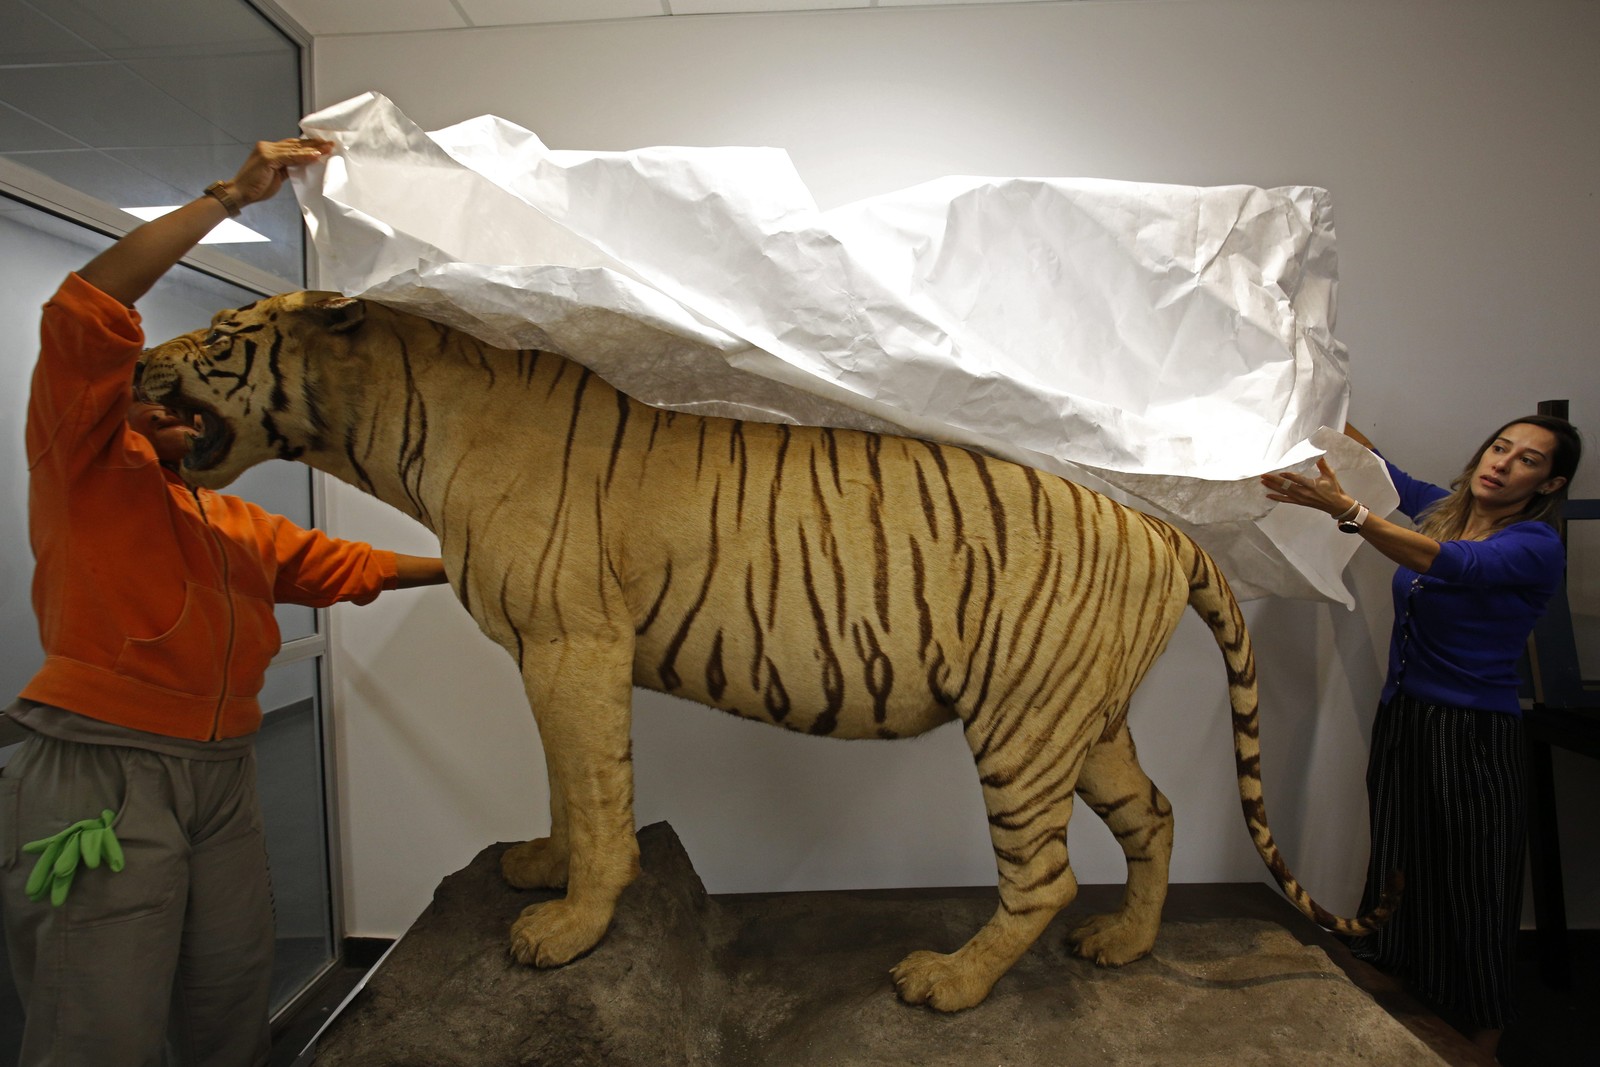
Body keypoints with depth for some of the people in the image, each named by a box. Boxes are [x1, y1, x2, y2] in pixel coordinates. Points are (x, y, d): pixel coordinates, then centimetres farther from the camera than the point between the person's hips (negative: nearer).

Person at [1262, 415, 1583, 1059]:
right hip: (1399, 723, 6)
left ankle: (1478, 1053, 21)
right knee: (1398, 888, 12)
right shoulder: (1443, 511, 8)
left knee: (1471, 905, 4)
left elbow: (1452, 566, -30)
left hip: (1474, 738, -6)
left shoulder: (1537, 546, -10)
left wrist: (1346, 511, -41)